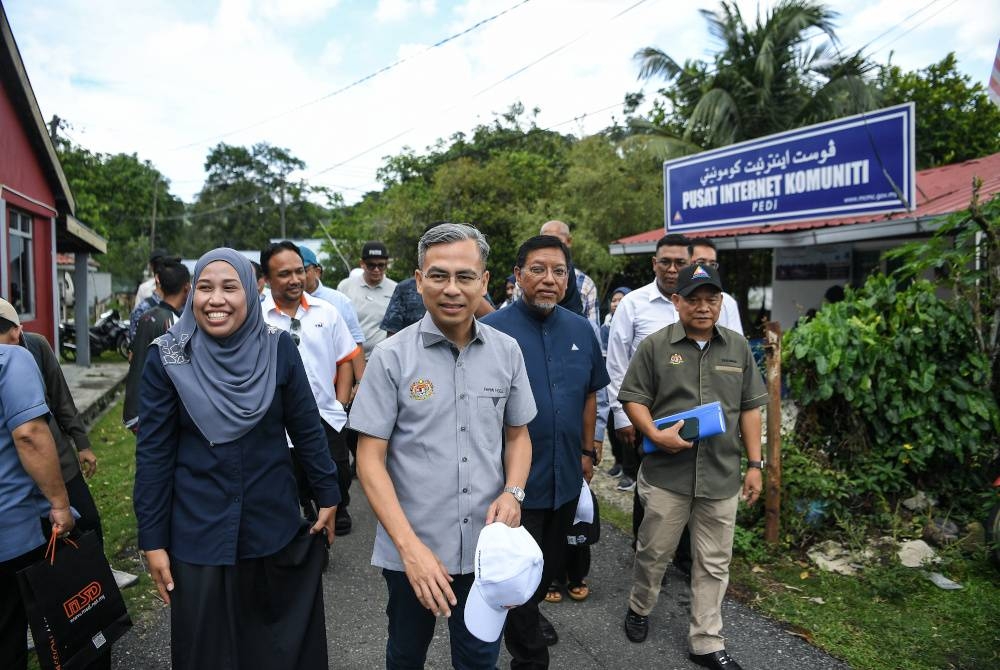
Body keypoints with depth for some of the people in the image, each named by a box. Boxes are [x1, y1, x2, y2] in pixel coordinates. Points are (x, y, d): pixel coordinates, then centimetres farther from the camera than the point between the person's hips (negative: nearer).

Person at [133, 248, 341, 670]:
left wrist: (328, 495, 3)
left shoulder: (278, 348, -8)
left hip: (275, 528, 1)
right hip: (199, 535, 0)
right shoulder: (167, 358, -10)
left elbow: (307, 428, -1)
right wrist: (152, 539, -4)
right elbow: (153, 454, -6)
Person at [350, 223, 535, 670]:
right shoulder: (392, 356, -11)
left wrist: (512, 494, -9)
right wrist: (409, 546, -18)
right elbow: (370, 460, -10)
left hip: (486, 546, 1)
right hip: (410, 549, -1)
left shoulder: (507, 352, -2)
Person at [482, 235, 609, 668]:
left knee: (552, 565, 24)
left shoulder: (581, 330, 2)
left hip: (566, 475, 6)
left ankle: (527, 616, 52)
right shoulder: (492, 330, -14)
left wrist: (587, 452, 13)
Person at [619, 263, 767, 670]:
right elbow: (633, 398, 0)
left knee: (714, 564, 11)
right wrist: (656, 435, -16)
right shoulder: (655, 346, -2)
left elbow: (750, 408, 10)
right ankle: (639, 608, 38)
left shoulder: (738, 347, 7)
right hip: (666, 473, -2)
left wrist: (755, 464, 7)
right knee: (654, 551, 12)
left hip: (723, 476, 3)